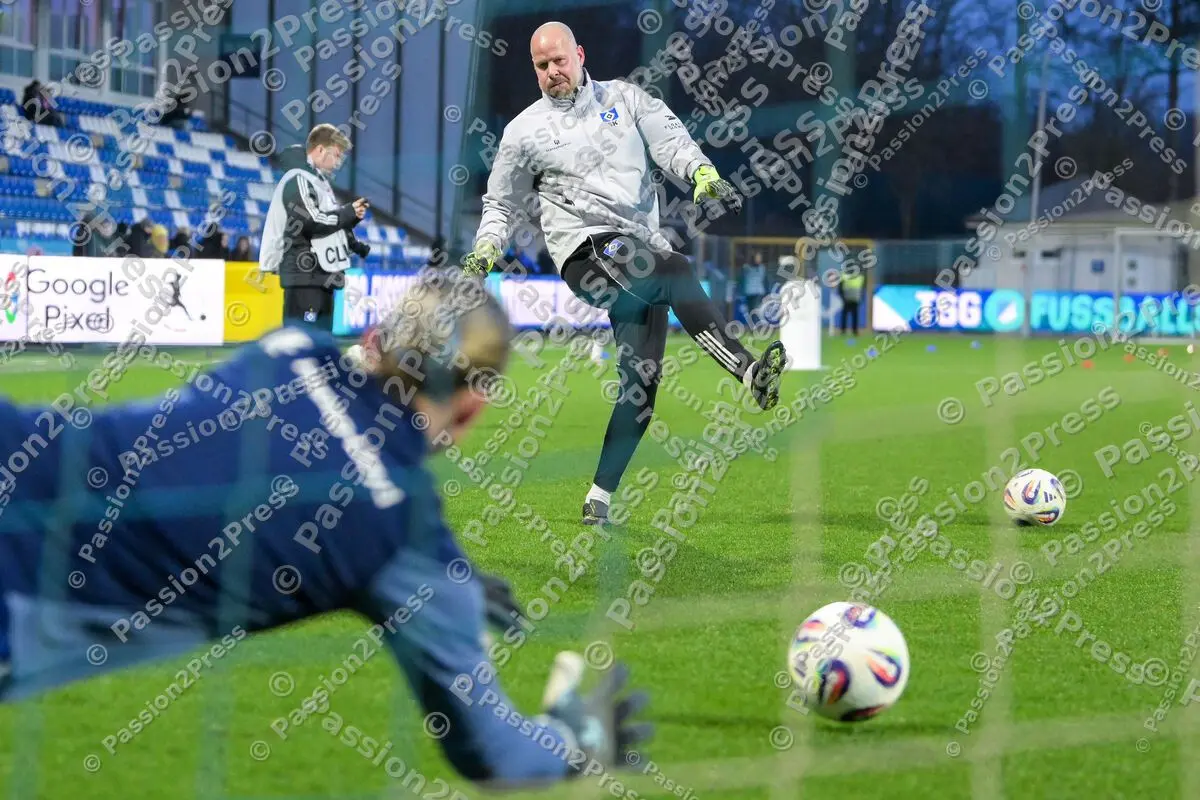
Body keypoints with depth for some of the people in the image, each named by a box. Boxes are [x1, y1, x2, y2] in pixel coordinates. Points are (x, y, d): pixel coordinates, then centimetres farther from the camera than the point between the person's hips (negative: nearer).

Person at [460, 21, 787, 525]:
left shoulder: (624, 98, 16)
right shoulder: (524, 131, 12)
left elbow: (669, 140, 4)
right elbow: (502, 205, 21)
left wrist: (703, 173, -16)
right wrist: (484, 252, 4)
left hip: (644, 252, 3)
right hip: (586, 248, -3)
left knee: (640, 378, -7)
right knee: (675, 272, -32)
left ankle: (600, 498, -3)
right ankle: (749, 372, -44)